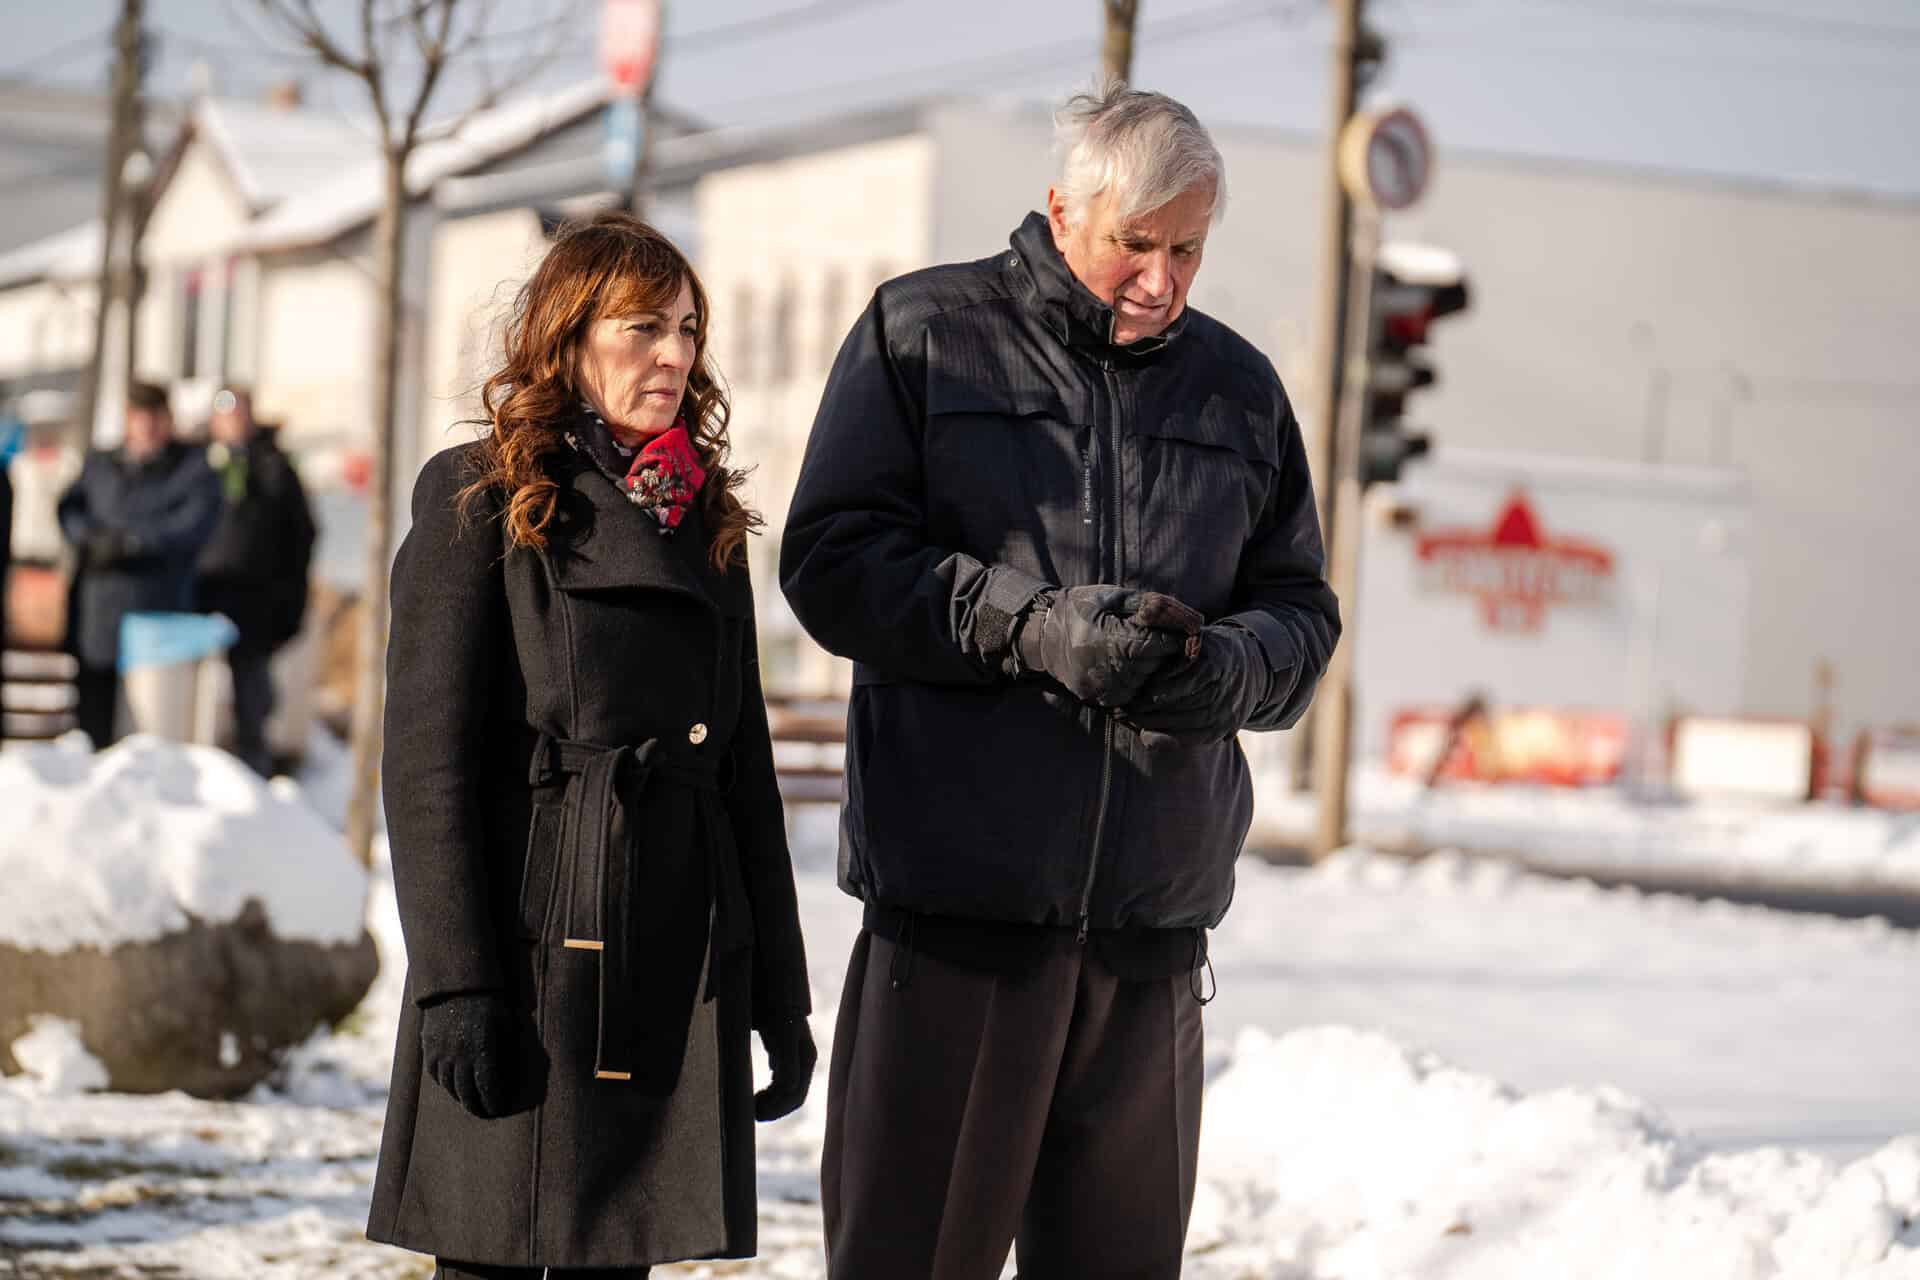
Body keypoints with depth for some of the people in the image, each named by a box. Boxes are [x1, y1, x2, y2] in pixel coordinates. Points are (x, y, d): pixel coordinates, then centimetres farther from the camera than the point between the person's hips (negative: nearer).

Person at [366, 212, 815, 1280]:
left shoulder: (706, 519, 17)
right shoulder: (481, 500, -1)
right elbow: (427, 756, -7)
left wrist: (779, 993, 13)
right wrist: (454, 983, -16)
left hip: (680, 967, 5)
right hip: (533, 943, -5)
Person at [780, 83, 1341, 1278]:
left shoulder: (1239, 386, 15)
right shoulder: (923, 332, 4)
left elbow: (1302, 609, 16)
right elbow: (833, 561, -3)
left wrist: (1231, 663, -8)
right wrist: (1030, 626, -17)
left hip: (1156, 910, 4)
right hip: (959, 891, -4)